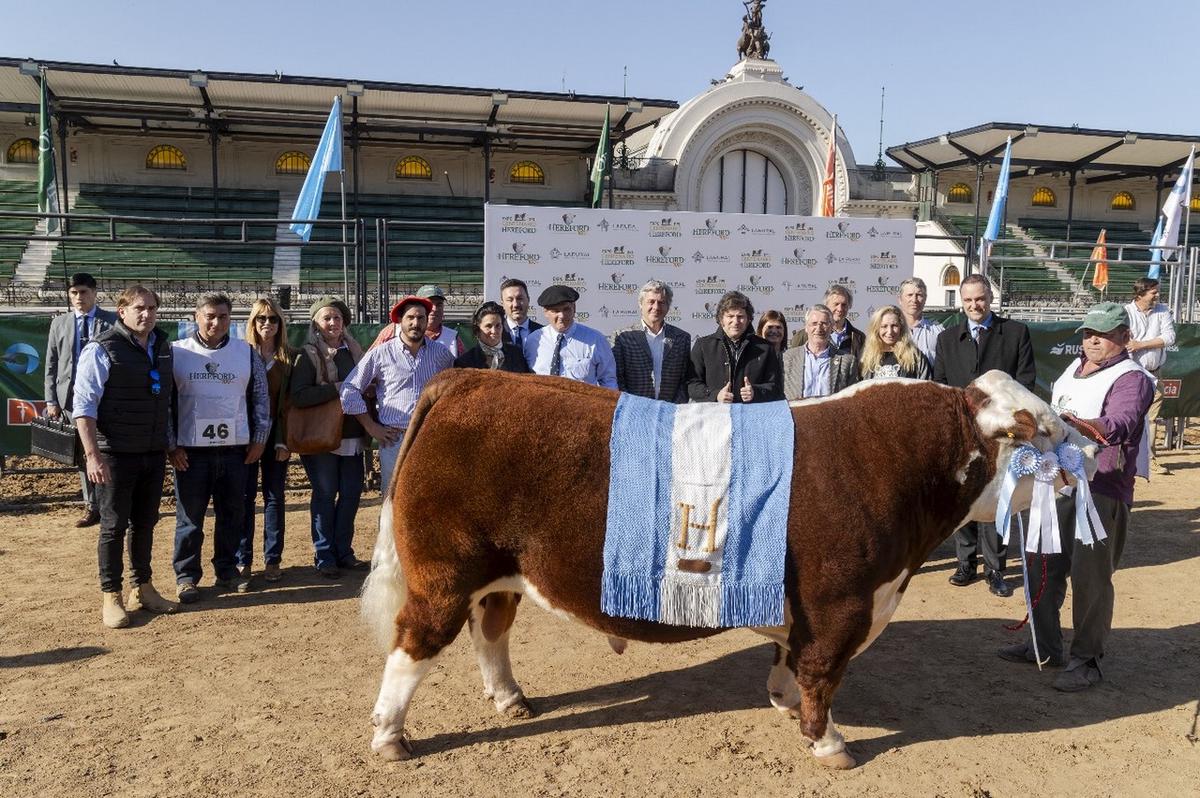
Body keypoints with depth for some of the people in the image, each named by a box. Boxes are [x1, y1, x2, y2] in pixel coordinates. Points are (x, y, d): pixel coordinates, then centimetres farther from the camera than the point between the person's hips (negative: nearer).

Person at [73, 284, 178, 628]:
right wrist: (93, 455, -19)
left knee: (145, 523, 14)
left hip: (154, 453, 6)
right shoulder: (101, 349, -11)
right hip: (116, 455, -6)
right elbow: (84, 406, -13)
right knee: (114, 526, 2)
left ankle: (142, 589, 26)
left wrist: (171, 444, 17)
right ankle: (111, 598, 12)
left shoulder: (163, 346, 9)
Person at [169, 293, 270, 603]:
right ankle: (186, 576, 16)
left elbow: (261, 398, 10)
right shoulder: (177, 352, 1)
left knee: (232, 513, 9)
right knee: (190, 516, 4)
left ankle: (227, 569, 23)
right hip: (191, 450, -2)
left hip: (235, 448, 2)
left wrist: (259, 438, 5)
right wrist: (171, 444, -3)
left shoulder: (246, 353, 6)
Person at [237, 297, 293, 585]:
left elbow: (290, 400, 1)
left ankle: (272, 560, 13)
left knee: (275, 496, 5)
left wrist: (285, 439, -5)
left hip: (276, 434, 1)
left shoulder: (289, 357, 4)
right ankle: (243, 560, 12)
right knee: (245, 497, 3)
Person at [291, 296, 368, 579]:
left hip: (352, 435, 5)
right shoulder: (308, 354, -6)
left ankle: (343, 551, 21)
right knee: (325, 495, 3)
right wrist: (338, 389, -21)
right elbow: (298, 396, -18)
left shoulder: (353, 349, 10)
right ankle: (324, 556, 13)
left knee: (351, 493, 7)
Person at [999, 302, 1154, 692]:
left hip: (1101, 491, -8)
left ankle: (1087, 660, 10)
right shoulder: (1075, 369, 15)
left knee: (1089, 576, -3)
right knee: (1045, 566, 14)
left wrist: (1084, 426, -49)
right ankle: (1045, 645, 28)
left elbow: (1121, 422, -30)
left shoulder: (1132, 378, -10)